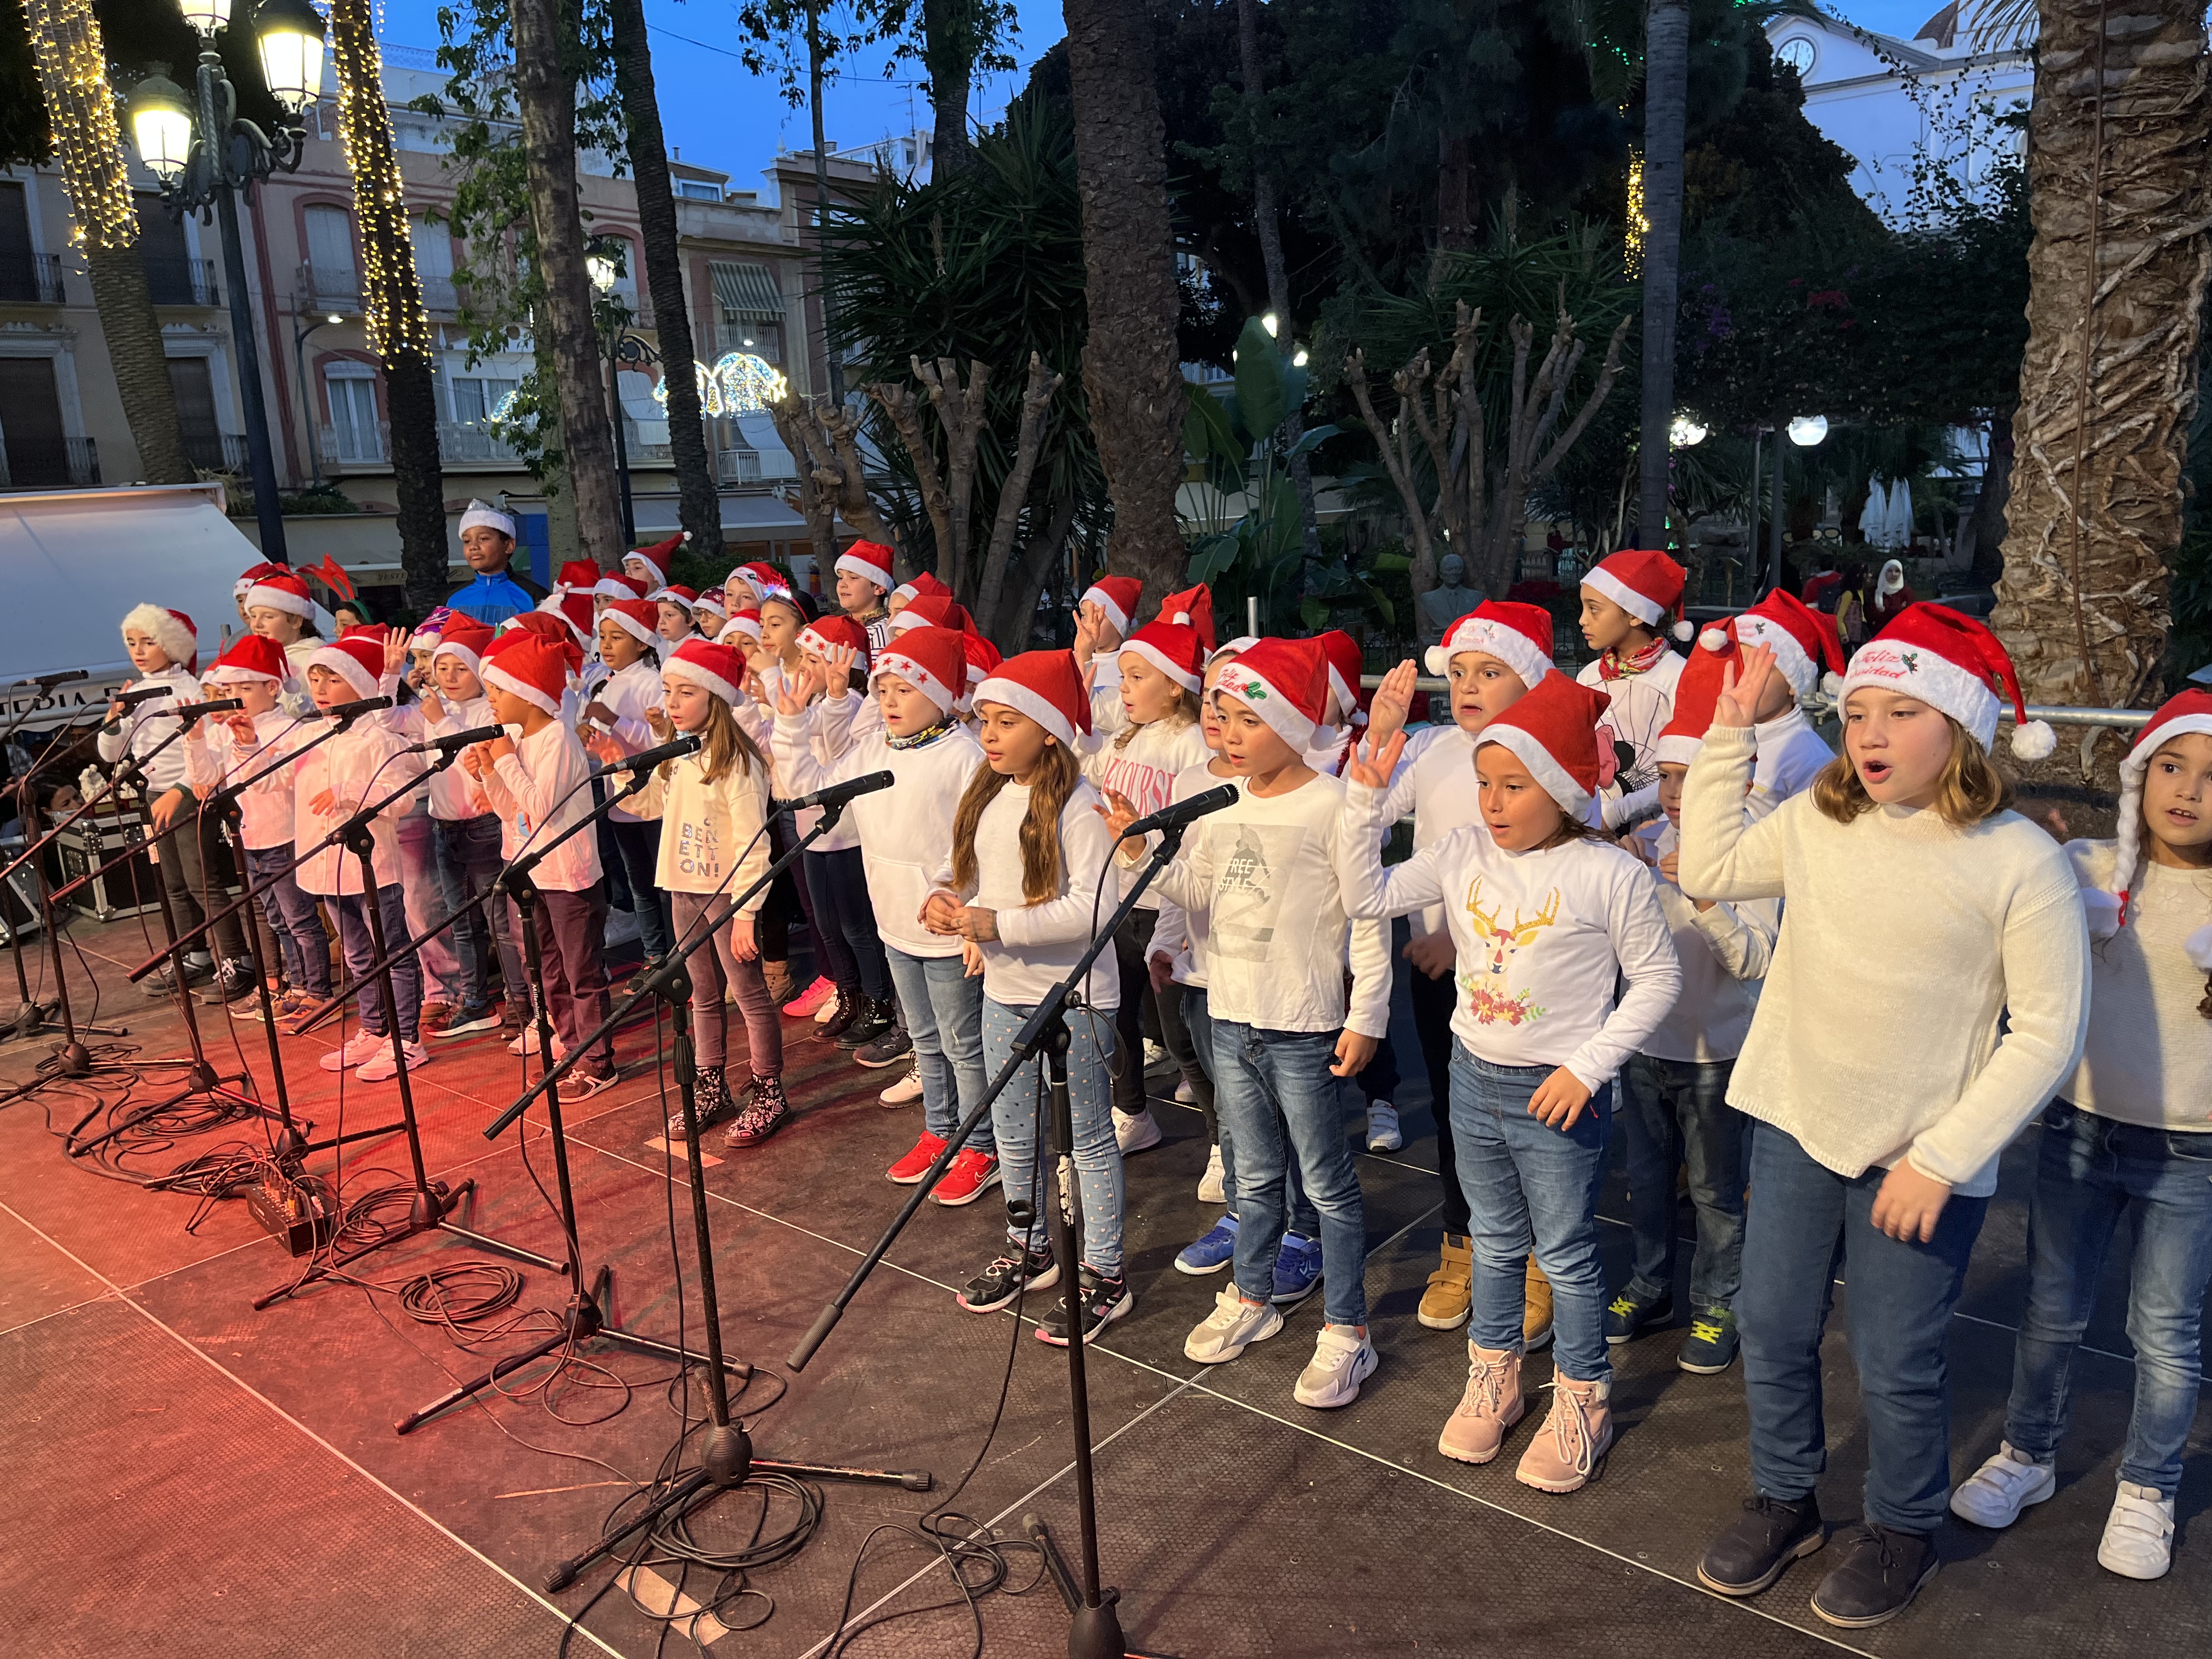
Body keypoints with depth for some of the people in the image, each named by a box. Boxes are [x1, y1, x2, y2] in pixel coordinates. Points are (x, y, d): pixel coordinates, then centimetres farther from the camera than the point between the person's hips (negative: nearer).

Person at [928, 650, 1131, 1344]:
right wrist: (944, 897, -9)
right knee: (1013, 1134, 20)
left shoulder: (1077, 804, -18)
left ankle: (1103, 1276, 19)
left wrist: (998, 924, -27)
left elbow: (1092, 907, -25)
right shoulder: (984, 795, 5)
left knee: (1087, 1137, 6)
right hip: (1003, 990, 8)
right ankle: (1028, 1249, 39)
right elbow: (961, 866, 14)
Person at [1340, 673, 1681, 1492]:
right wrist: (1365, 801, -12)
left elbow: (1656, 977, -9)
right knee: (1494, 1242, 21)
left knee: (1567, 1255, 11)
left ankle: (1582, 1403, 32)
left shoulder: (1608, 874, -16)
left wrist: (1589, 1066, -15)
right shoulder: (1465, 853, -4)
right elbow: (1366, 896, -2)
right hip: (1474, 1079, 5)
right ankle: (1493, 1383, 39)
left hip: (1558, 1093, -4)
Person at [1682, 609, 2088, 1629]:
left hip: (1920, 1158, -4)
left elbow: (2048, 1034, -13)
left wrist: (1941, 1158, -15)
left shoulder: (2019, 860, -15)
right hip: (1795, 1124, 4)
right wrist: (1729, 735, 5)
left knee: (1896, 1366, 10)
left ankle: (1901, 1530, 37)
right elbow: (1709, 870, 12)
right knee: (1772, 1326, 16)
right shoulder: (1816, 820, -3)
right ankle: (1785, 1500, 39)